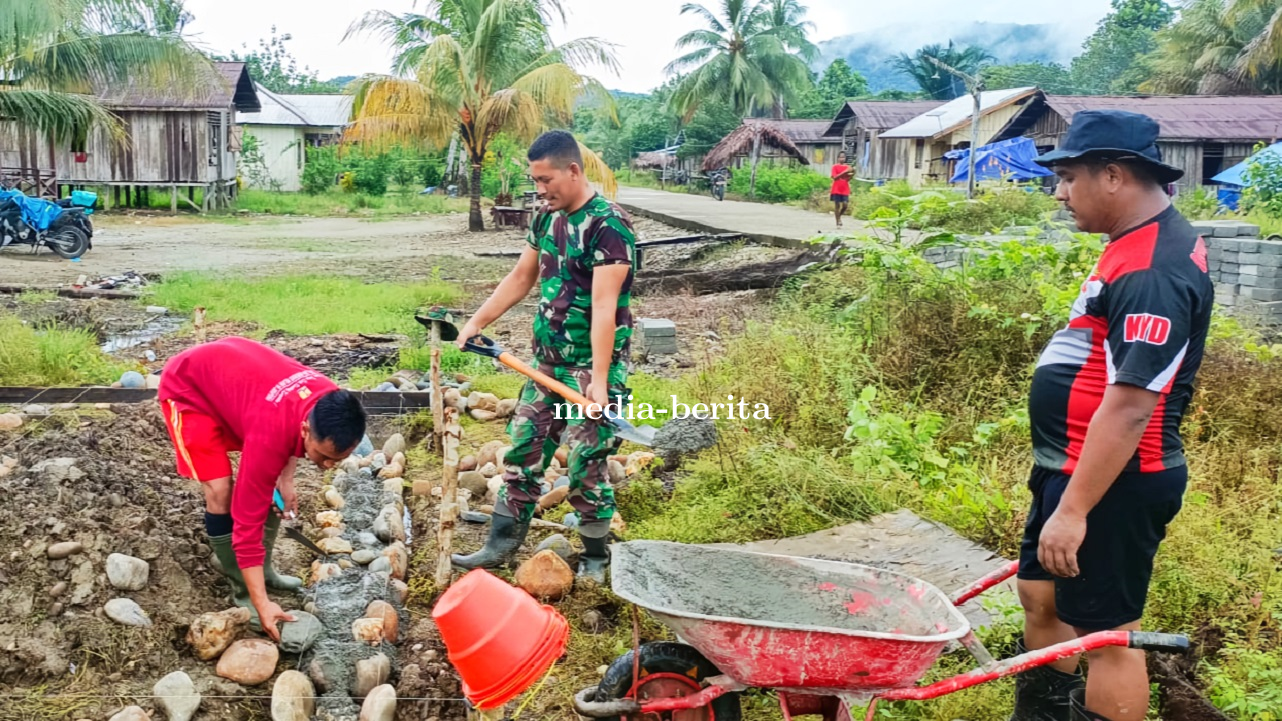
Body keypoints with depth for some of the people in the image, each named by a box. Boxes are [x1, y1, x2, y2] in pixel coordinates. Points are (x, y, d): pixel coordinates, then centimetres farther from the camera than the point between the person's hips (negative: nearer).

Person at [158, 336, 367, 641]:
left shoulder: (330, 405, -23)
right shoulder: (270, 434, -41)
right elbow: (247, 518, -35)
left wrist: (286, 478, -8)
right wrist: (262, 604, -34)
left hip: (231, 369, 7)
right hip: (188, 388, -7)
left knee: (272, 486, 3)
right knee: (221, 493, -16)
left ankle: (262, 569, 19)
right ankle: (243, 591, 1)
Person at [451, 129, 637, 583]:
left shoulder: (608, 224, -17)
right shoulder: (547, 219, 8)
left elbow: (604, 306, -24)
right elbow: (520, 279, 20)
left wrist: (599, 379, -28)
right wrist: (476, 323, 16)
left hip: (591, 367, -8)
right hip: (547, 362, 8)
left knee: (586, 467, -1)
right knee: (522, 453, 12)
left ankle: (596, 558, 19)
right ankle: (501, 545, 25)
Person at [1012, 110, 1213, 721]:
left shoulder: (1153, 271, -23)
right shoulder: (1139, 245, 10)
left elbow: (1129, 407, -28)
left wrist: (1073, 510, -26)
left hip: (1110, 482, -10)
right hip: (1074, 466, 10)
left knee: (1106, 629, 3)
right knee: (1040, 596, 21)